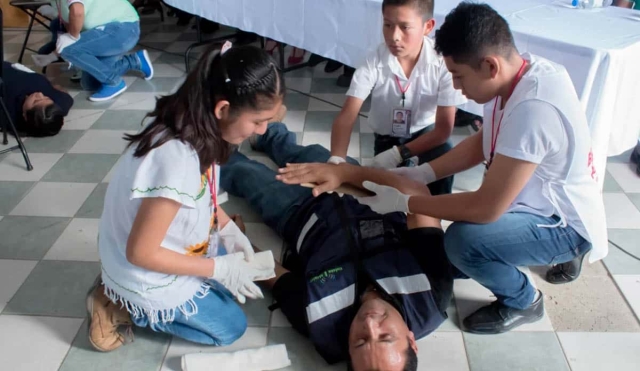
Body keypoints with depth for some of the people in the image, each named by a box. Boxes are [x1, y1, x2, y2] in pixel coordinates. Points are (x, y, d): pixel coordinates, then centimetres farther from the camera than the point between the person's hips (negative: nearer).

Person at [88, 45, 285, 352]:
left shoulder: (194, 125, -13)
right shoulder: (178, 161, -39)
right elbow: (140, 253, -29)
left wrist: (229, 228, -4)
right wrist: (219, 268, -21)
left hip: (170, 244, 7)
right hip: (148, 275, -7)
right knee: (230, 327, 9)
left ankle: (124, 296, 18)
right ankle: (122, 308, 10)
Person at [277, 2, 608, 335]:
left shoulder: (534, 107, -36)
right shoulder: (518, 73, -9)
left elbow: (486, 208, -33)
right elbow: (482, 143, 6)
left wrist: (403, 202, -22)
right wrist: (419, 174, -5)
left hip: (565, 223, -8)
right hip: (538, 202, 9)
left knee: (463, 240, -31)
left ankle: (523, 302, 0)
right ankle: (558, 255, 28)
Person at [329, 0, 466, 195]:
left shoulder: (443, 62, -28)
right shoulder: (374, 62, -26)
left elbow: (444, 128, -23)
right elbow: (347, 116, -31)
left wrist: (398, 154, -33)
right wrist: (336, 161, -49)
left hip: (426, 131, -1)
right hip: (387, 137, 1)